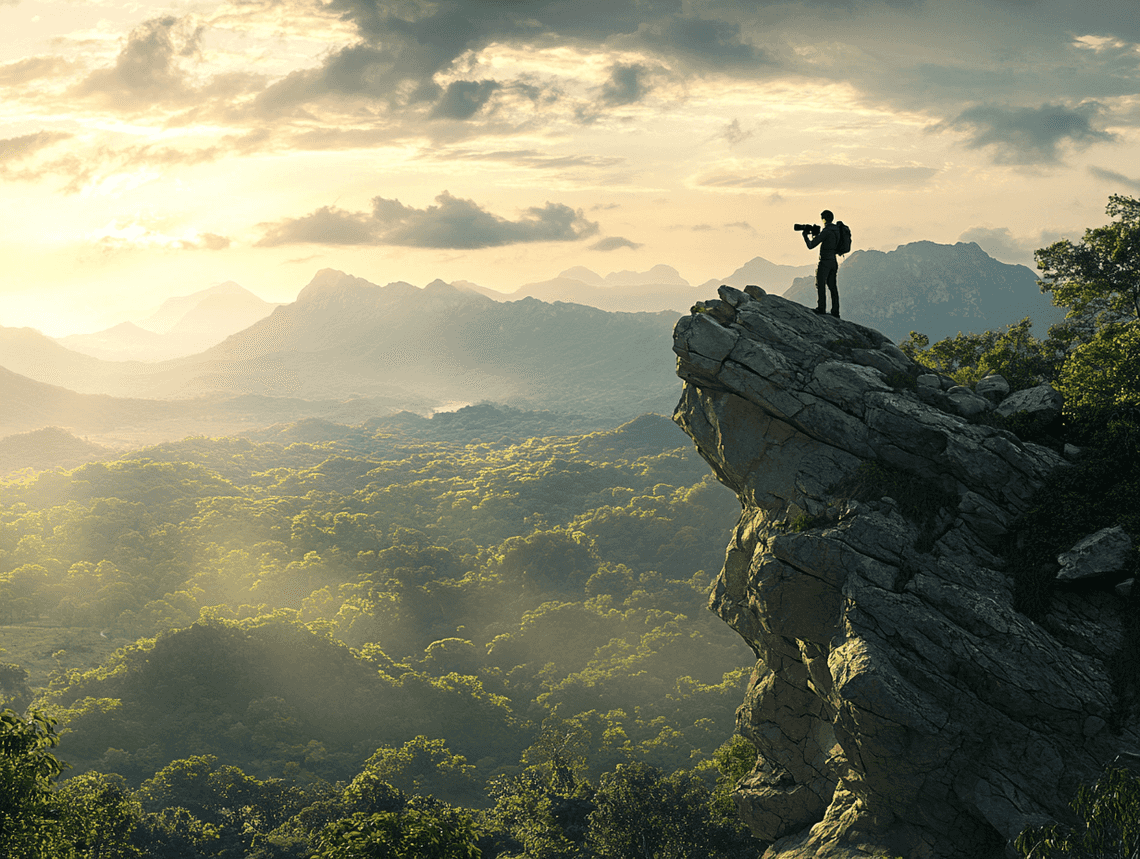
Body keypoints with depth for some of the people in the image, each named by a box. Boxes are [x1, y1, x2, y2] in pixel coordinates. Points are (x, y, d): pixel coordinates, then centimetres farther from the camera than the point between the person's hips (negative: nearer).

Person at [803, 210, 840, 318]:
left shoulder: (826, 231, -17)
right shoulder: (836, 230, 9)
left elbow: (811, 245, -15)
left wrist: (805, 235, 1)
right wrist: (816, 234, 20)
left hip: (825, 261, -8)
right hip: (834, 261, 8)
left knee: (820, 285, -1)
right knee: (832, 286, 10)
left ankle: (821, 308, -5)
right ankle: (835, 311, 9)